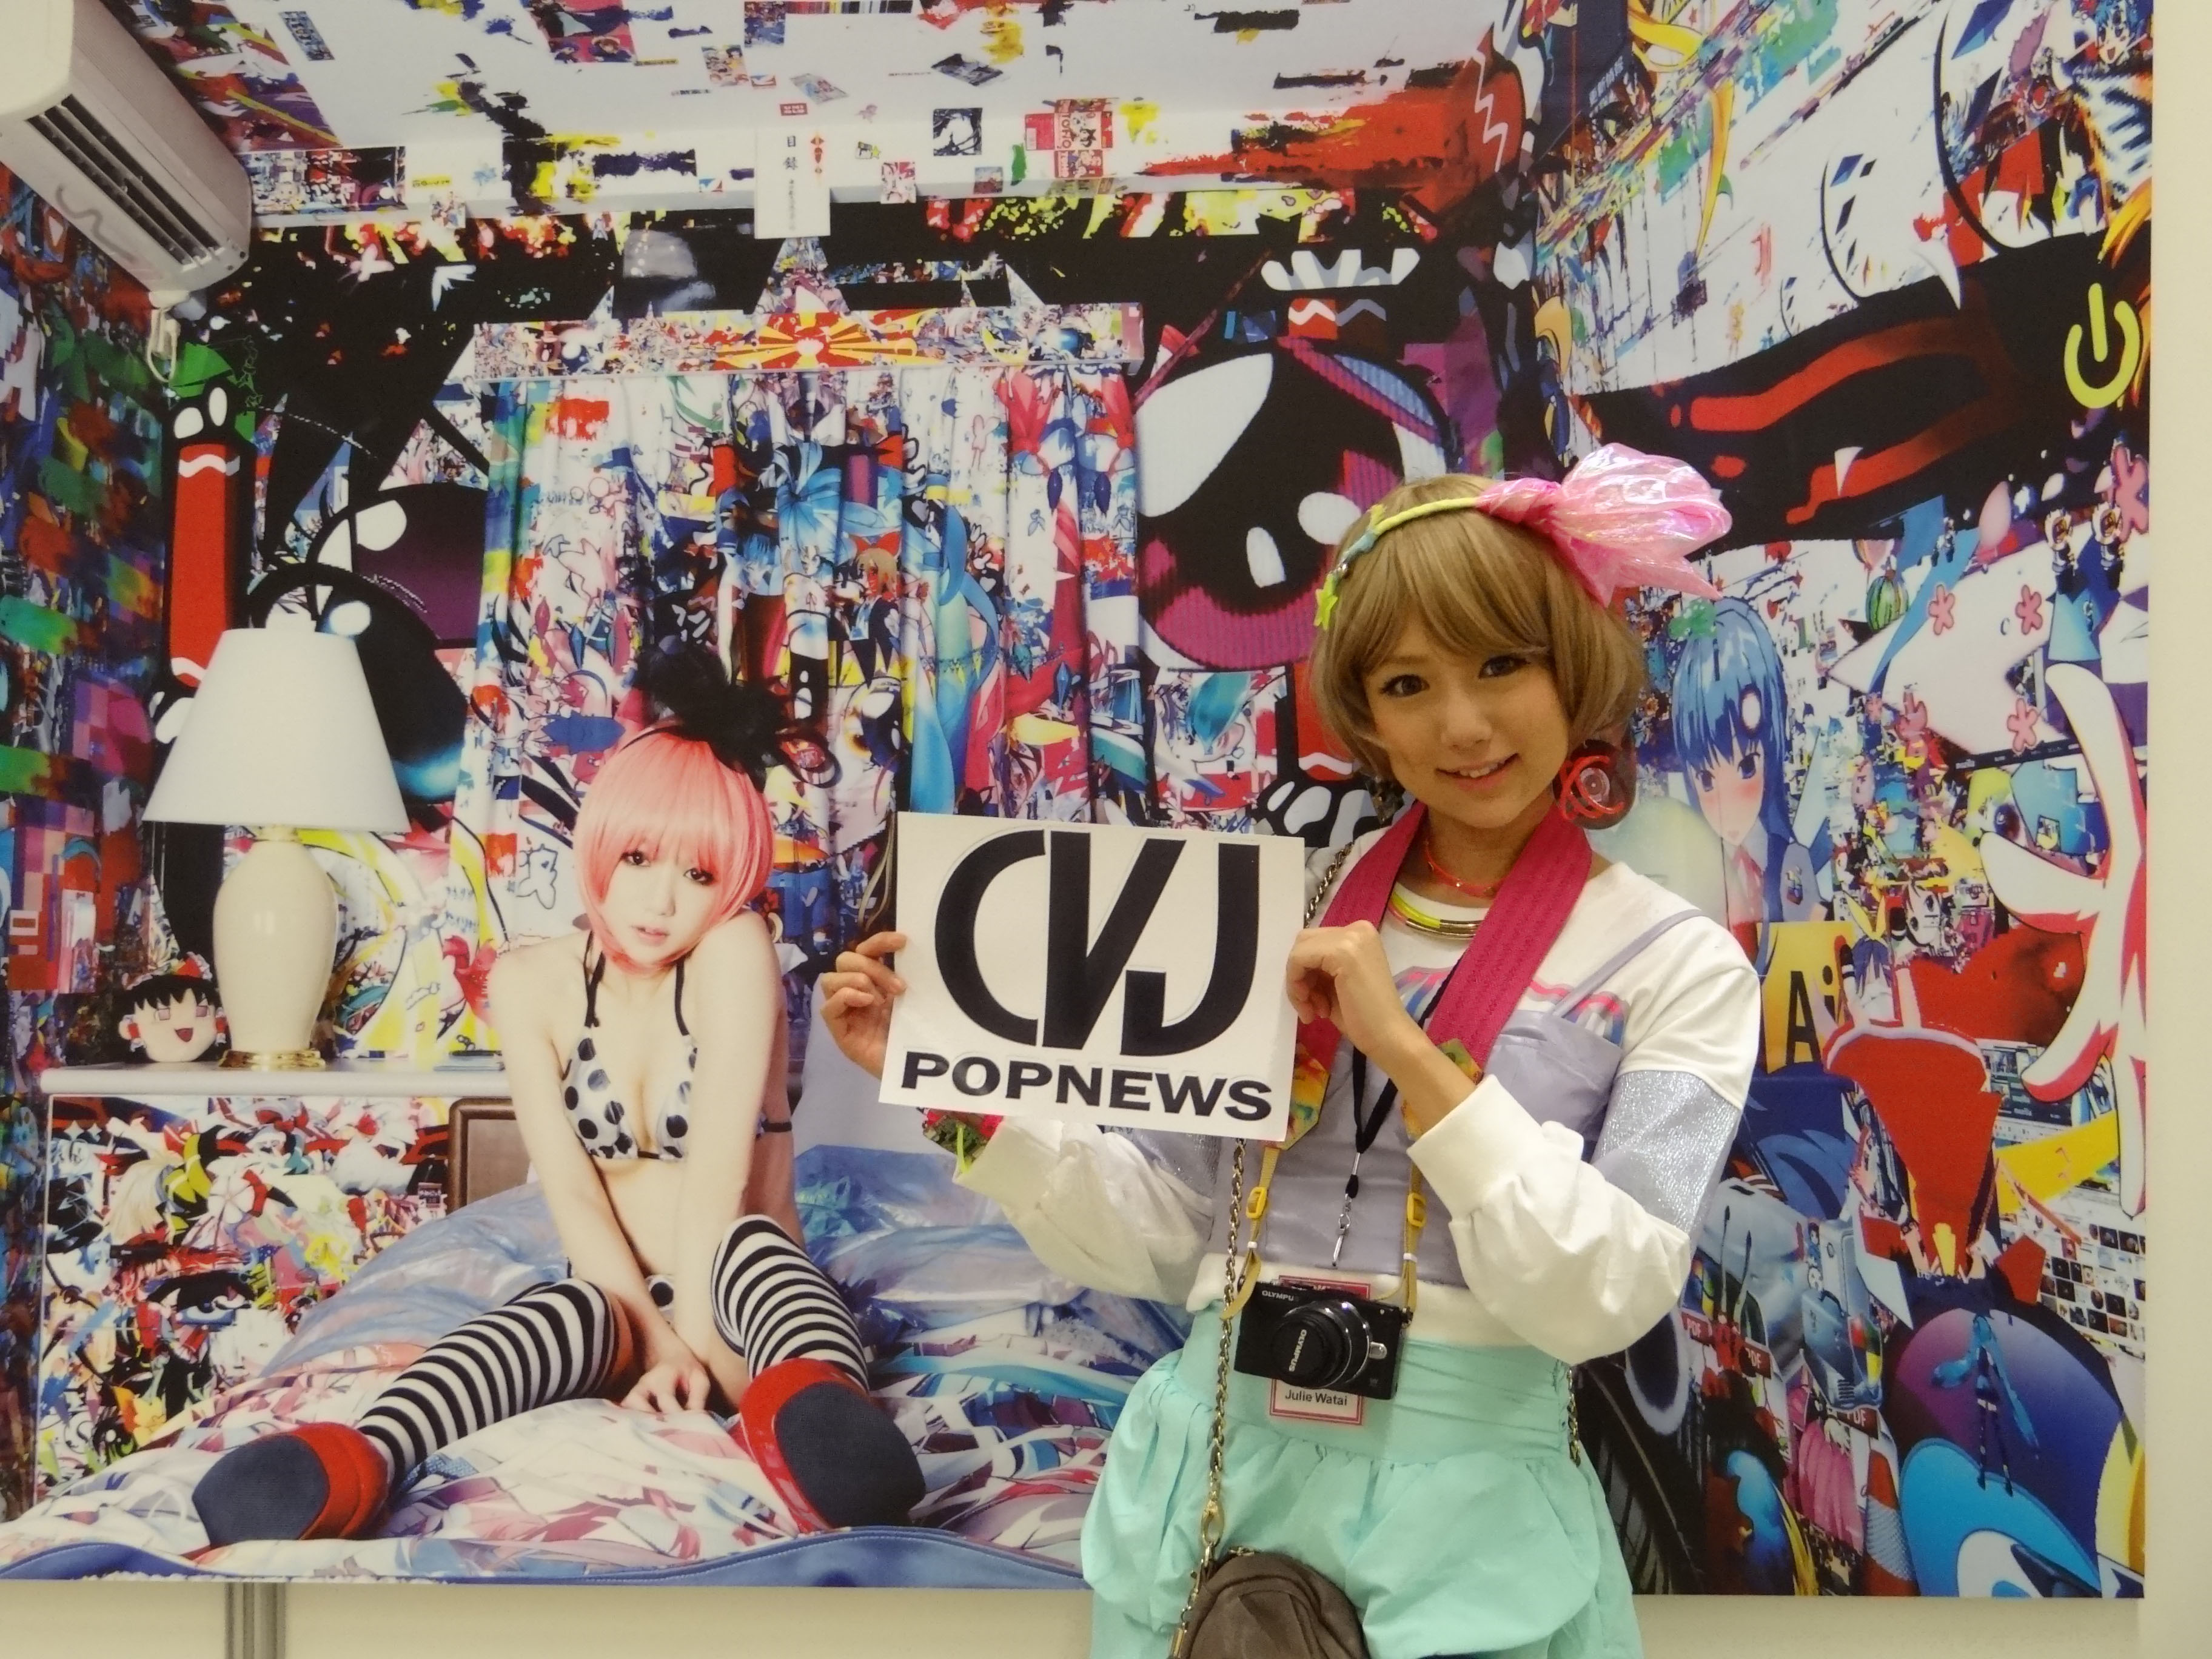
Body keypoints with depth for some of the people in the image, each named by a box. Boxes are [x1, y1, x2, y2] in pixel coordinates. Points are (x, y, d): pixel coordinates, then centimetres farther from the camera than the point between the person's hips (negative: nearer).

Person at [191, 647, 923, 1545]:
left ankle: (820, 1410, -69)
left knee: (751, 1244, -37)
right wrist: (657, 1336, -23)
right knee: (567, 1312, -33)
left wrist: (697, 1334, -28)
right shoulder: (530, 983, -2)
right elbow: (571, 1189, -11)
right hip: (623, 1303, 2)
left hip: (732, 1299, -2)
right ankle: (356, 1463, -60)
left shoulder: (735, 951, -13)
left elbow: (720, 1167, -21)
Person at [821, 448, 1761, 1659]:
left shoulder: (1676, 967, -6)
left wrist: (1409, 1054, -20)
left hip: (1462, 1502, -2)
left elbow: (1600, 1300, -14)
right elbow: (1159, 1233, 2)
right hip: (1210, 1465, 3)